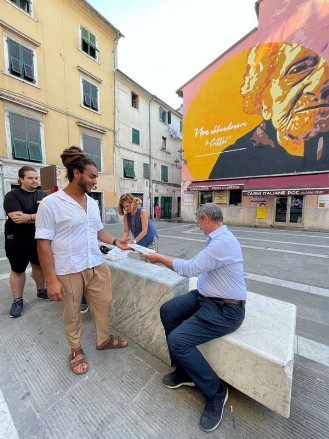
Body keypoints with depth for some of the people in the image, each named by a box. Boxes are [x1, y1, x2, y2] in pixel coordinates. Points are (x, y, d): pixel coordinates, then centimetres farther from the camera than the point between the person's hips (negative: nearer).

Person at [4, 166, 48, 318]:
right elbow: (17, 217, -22)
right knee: (17, 270, 9)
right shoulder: (12, 196, -8)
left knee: (39, 265, 16)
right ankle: (17, 300, 24)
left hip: (39, 238, 4)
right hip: (17, 240, -3)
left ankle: (41, 290, 34)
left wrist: (27, 217, -18)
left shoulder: (43, 195, 3)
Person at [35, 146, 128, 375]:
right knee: (72, 313, 17)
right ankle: (76, 350, 43)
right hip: (68, 271, -5)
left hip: (98, 265, 6)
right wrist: (51, 279, -14)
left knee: (104, 304, 18)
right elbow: (44, 243, -13)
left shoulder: (93, 203, 5)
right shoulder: (50, 203, -13)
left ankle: (104, 339, 44)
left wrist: (115, 241, 1)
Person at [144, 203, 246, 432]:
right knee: (167, 311, 2)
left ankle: (216, 391, 10)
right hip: (207, 296, 10)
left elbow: (190, 268, -25)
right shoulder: (218, 238, 7)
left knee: (178, 340, -17)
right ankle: (184, 371, 19)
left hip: (226, 309, -9)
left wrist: (159, 257, -13)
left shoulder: (223, 242, -25)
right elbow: (198, 266, 14)